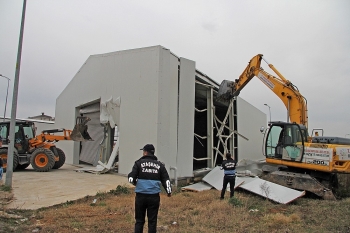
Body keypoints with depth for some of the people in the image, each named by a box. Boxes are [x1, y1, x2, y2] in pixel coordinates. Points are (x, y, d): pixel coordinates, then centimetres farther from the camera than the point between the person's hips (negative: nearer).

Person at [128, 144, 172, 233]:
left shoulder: (139, 163, -2)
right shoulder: (160, 165, 5)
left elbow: (131, 178, -6)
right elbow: (166, 179, 6)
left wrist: (135, 182, 16)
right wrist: (169, 191, 20)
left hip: (141, 196, -1)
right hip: (154, 196, 1)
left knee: (139, 221, 12)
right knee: (152, 221, 12)